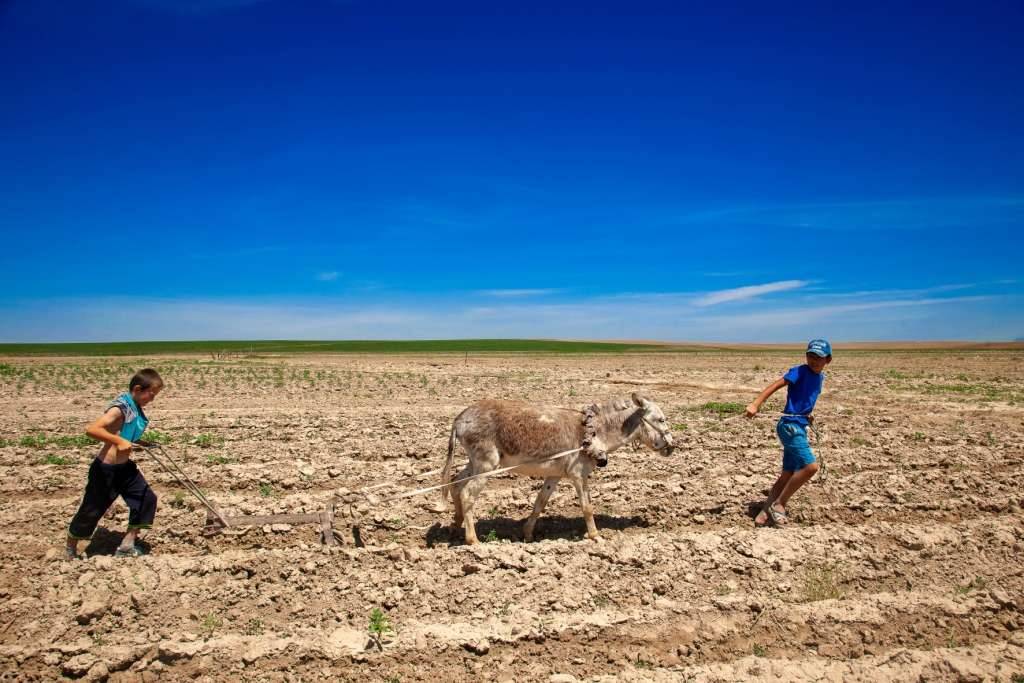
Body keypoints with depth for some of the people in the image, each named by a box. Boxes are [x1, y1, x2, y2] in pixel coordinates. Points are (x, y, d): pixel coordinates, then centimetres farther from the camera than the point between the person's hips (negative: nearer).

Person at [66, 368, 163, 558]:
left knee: (147, 499, 5)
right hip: (106, 470, -8)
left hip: (124, 467, 8)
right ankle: (71, 549, 31)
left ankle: (126, 546, 15)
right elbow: (91, 429, -33)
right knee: (92, 510, 7)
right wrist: (119, 441, -37)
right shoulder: (120, 407, -23)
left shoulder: (135, 408, 3)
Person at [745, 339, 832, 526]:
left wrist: (807, 414, 13)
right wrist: (756, 404, -30)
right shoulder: (800, 371, -11)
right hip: (789, 425, -9)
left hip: (800, 427, 9)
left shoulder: (820, 377, 13)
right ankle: (778, 504, -5)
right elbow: (775, 385, -20)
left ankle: (764, 514, 16)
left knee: (788, 475, 9)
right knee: (810, 466, -20)